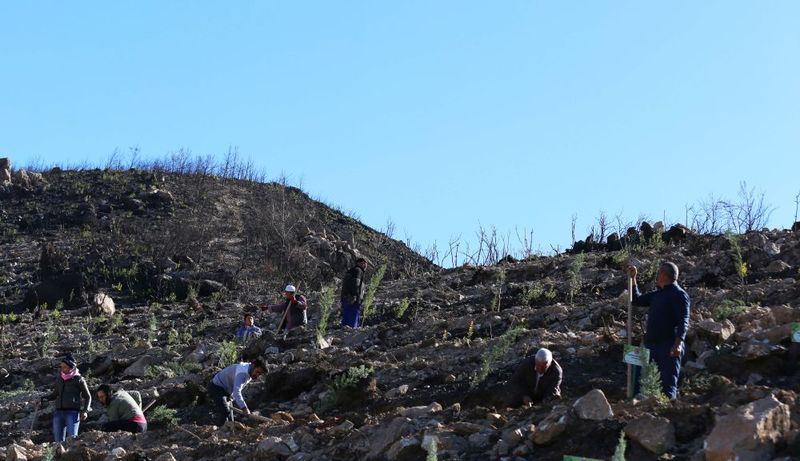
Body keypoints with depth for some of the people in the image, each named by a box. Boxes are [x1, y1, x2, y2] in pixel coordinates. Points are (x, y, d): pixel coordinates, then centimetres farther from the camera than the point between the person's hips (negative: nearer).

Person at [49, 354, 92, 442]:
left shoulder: (78, 379, 1)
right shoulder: (59, 379, 14)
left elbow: (87, 396, 6)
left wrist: (85, 411, -7)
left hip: (73, 412, -5)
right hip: (59, 412, 5)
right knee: (59, 440, 0)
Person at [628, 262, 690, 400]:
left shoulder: (679, 295, -9)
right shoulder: (657, 294, 18)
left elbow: (683, 322, -17)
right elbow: (637, 300, 29)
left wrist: (678, 344, -27)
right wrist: (633, 278, 21)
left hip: (669, 347, -9)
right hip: (651, 344, 9)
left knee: (668, 382, -7)